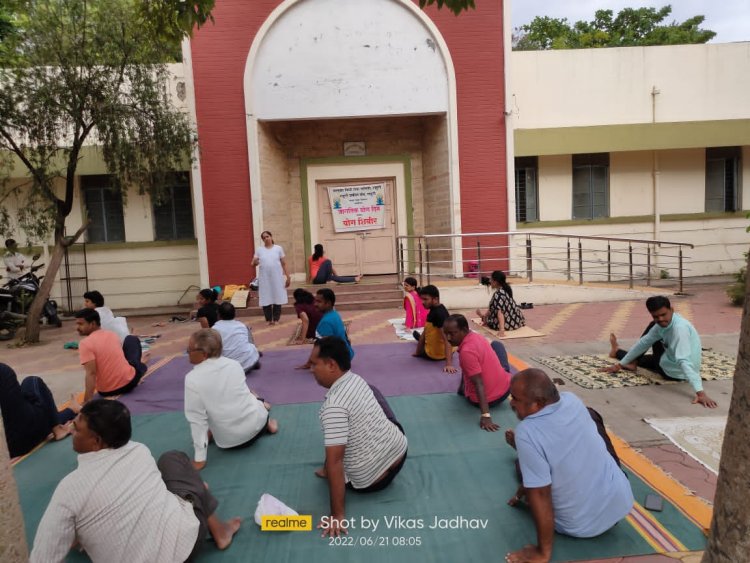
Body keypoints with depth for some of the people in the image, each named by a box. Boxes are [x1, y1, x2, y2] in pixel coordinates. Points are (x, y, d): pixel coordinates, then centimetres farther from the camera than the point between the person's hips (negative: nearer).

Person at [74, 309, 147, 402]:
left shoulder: (85, 344, -17)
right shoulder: (112, 334, 0)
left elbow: (91, 373, -25)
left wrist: (86, 402, -28)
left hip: (106, 392, -2)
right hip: (129, 382, 3)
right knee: (132, 340, 23)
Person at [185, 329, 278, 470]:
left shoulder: (192, 379, -20)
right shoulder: (234, 364, -8)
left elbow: (197, 419, -18)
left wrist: (199, 458, -11)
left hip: (230, 441, -2)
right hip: (256, 423, 2)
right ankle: (266, 422, 15)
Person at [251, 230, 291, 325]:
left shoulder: (278, 248, 5)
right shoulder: (259, 250, 7)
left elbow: (284, 263, 6)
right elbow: (253, 264, 4)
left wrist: (288, 276, 1)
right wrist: (255, 262, -21)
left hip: (277, 278, -1)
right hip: (264, 278, 1)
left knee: (277, 298, 1)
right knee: (266, 299, 0)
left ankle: (276, 319, 9)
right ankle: (268, 319, 8)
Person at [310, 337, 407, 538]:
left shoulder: (334, 406, -29)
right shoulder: (356, 379, -3)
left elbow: (334, 462, -29)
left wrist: (338, 515, -24)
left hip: (372, 480, -5)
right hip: (399, 449, 5)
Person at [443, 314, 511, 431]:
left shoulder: (466, 351, -27)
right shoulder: (476, 336, -2)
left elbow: (479, 384, -32)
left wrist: (485, 415, -35)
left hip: (488, 399, -5)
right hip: (506, 388, 5)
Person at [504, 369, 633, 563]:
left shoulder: (526, 433, -30)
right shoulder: (571, 400, -10)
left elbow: (540, 495, -25)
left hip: (583, 527, -5)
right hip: (622, 503, 5)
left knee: (521, 464, 15)